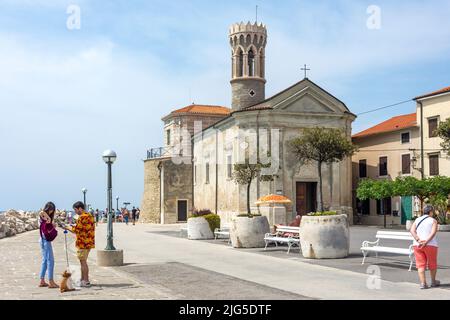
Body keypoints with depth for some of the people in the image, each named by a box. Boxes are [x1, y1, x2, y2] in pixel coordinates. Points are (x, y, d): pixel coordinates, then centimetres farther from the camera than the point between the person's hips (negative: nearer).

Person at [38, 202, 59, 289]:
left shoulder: (46, 217, 15)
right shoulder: (43, 215, -12)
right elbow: (41, 212, -38)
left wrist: (53, 225, -3)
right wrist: (48, 218, -29)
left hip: (44, 240, 10)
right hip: (45, 240, -10)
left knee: (45, 260, 14)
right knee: (50, 260, -8)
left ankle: (42, 281, 19)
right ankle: (51, 282, -8)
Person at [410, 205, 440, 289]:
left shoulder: (417, 220, 11)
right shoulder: (433, 221, 0)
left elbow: (412, 231, -4)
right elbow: (433, 233, -16)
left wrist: (418, 240, -14)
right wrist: (426, 242, -21)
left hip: (417, 245, 3)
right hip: (430, 245, -3)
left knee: (421, 265, 3)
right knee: (432, 264, 15)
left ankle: (423, 283, -6)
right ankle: (433, 281, 30)